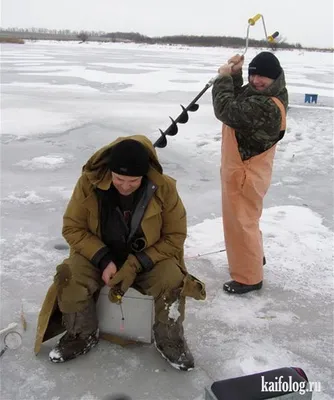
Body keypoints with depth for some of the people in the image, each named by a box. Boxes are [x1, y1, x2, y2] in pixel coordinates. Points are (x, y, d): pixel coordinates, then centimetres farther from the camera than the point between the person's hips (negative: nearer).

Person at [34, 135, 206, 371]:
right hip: (99, 254, 1)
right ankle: (82, 336, 4)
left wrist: (135, 266, -24)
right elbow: (72, 228, -10)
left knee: (173, 282, -29)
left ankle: (170, 341, 0)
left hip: (150, 257, -1)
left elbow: (174, 237, -13)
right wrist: (103, 260, -24)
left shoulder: (164, 188, -21)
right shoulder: (90, 182, -20)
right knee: (69, 279, -26)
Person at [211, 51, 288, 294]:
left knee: (240, 222, 2)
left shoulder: (266, 106, -30)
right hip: (242, 168, 11)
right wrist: (235, 74, -4)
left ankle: (249, 278, 18)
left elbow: (226, 110, -32)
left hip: (245, 173, -11)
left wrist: (223, 77, -17)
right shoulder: (258, 93, 2)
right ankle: (255, 257, 47)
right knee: (245, 219, 26)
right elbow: (237, 104, 10)